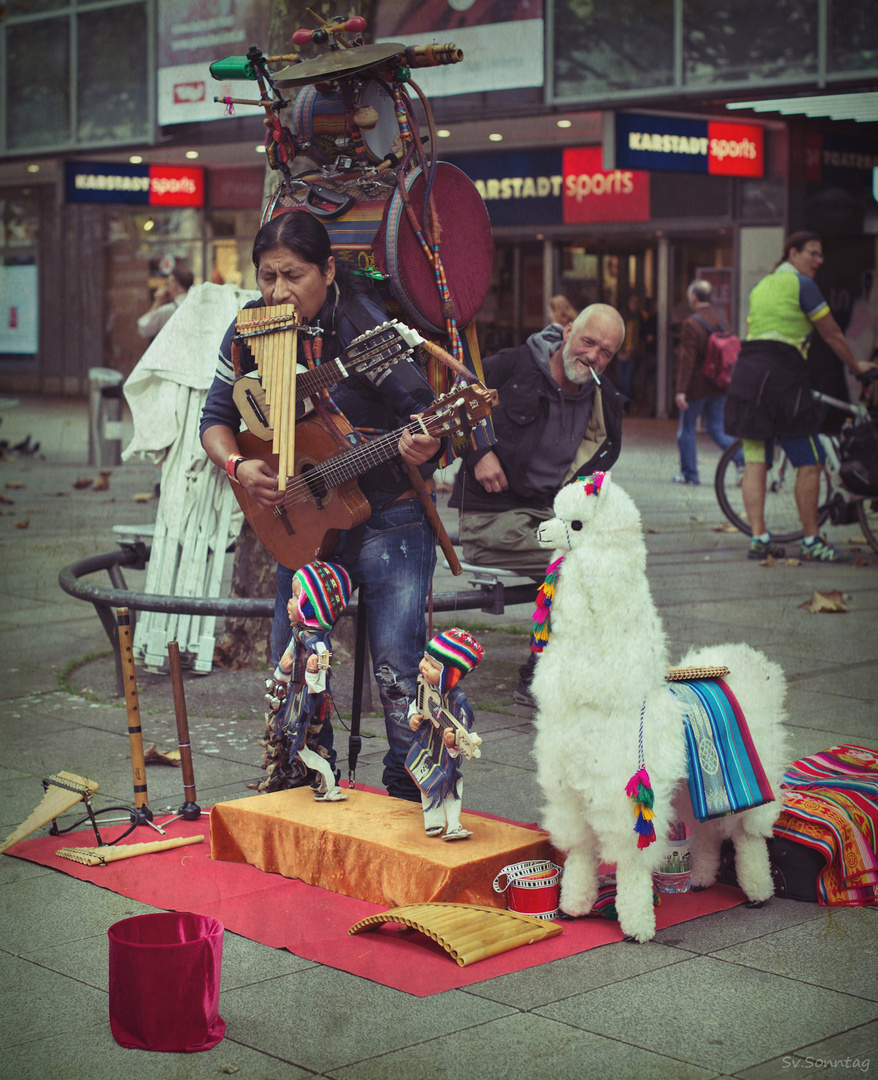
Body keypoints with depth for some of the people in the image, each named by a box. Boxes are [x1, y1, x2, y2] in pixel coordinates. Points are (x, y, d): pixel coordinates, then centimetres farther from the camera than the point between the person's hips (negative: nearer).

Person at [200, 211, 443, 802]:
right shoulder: (252, 330, -1)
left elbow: (425, 412, -20)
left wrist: (423, 447, -43)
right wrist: (239, 466, -13)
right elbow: (216, 417, 7)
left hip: (387, 518, -6)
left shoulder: (365, 327, -18)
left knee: (398, 669, -12)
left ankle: (409, 797, 4)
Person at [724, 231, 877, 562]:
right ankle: (811, 542, 1)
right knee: (810, 463, -2)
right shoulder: (802, 284, -1)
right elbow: (833, 335, 3)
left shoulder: (760, 286, 22)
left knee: (755, 460, 5)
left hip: (746, 370, 8)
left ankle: (758, 538, 2)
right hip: (781, 373, -8)